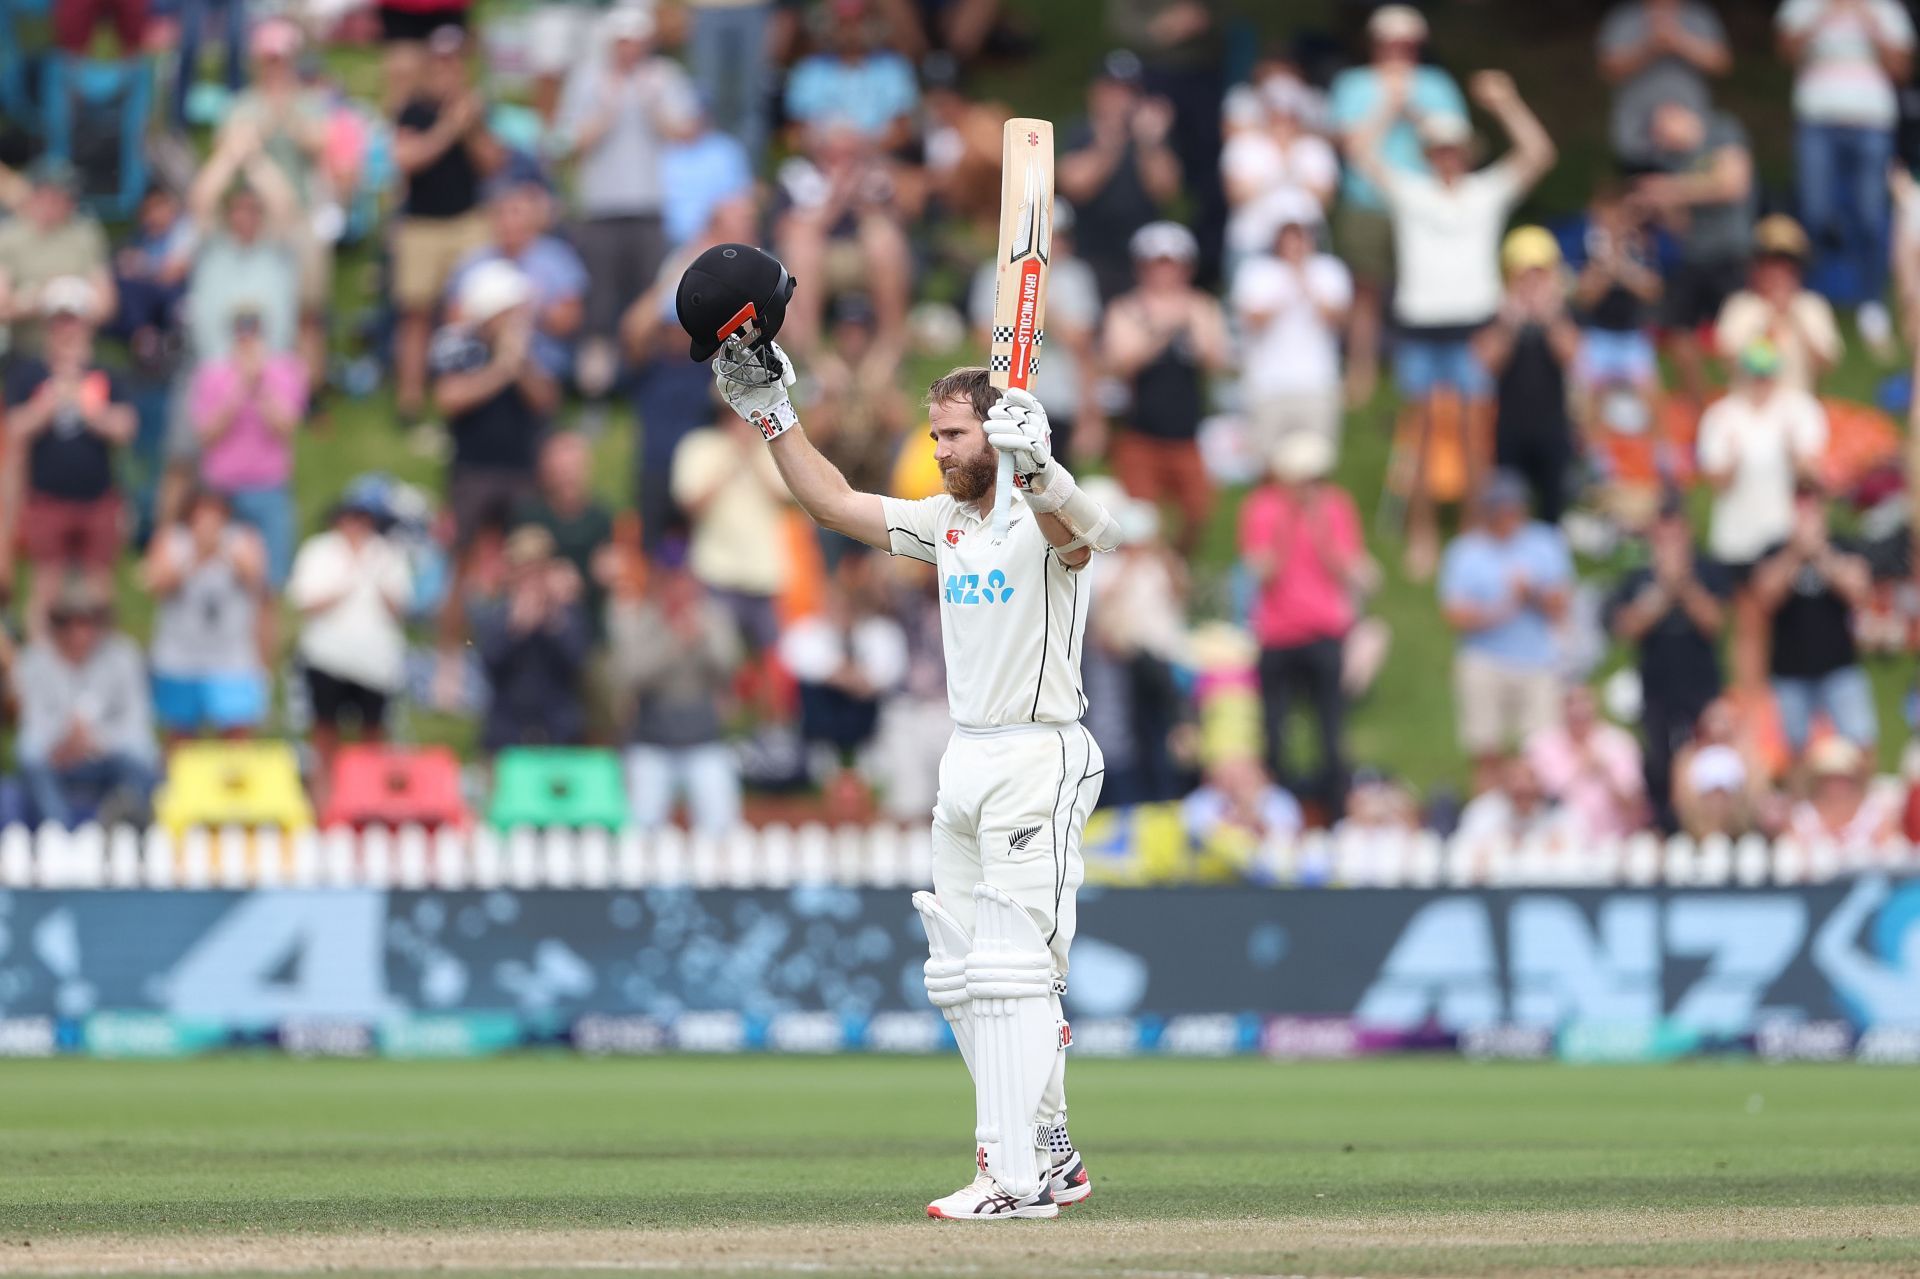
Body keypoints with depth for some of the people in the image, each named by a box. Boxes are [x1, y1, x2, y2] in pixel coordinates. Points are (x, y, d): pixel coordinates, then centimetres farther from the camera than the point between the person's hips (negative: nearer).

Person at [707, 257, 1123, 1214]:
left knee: (1015, 967, -13)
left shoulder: (1041, 519, -12)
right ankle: (1050, 1153, 19)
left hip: (1039, 758, -9)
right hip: (966, 766, 9)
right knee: (958, 978, 11)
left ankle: (1016, 1177, -15)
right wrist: (769, 413, 15)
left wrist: (1039, 470, -55)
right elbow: (835, 502, 20)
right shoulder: (945, 522, 14)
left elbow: (1087, 532, -35)